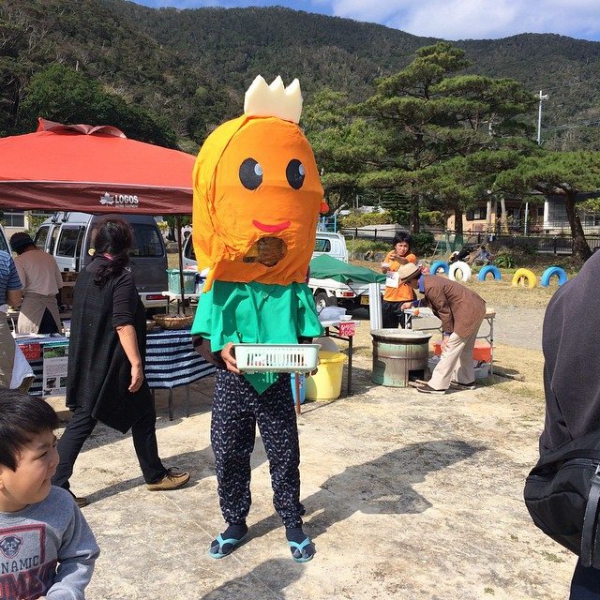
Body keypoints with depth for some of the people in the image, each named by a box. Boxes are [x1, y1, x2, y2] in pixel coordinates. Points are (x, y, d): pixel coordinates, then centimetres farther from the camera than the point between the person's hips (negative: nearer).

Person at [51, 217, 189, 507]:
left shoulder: (85, 274, 8)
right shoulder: (122, 277, -15)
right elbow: (123, 324, -23)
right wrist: (136, 363, -22)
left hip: (87, 365, 7)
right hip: (113, 365, -7)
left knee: (81, 421, 10)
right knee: (143, 415, 11)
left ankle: (56, 486, 7)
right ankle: (155, 475, 24)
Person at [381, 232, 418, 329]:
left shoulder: (411, 257, -10)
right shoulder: (391, 254, 6)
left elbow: (405, 261, -34)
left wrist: (397, 258, -56)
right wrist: (384, 268, -3)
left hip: (404, 299, -6)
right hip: (388, 297, 6)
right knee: (387, 329, 16)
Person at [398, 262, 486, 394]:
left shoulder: (432, 287, -22)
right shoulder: (428, 280, 7)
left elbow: (444, 311, -17)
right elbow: (431, 300, 28)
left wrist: (447, 334, -9)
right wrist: (413, 303, 30)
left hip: (469, 313, -10)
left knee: (449, 347, -8)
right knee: (464, 348, 20)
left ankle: (437, 385, -5)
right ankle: (466, 380, 32)